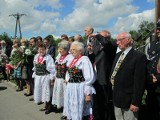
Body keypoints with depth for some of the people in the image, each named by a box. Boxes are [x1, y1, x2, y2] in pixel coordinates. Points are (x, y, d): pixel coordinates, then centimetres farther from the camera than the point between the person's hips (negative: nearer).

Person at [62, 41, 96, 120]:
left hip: (79, 89, -7)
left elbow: (89, 78, -17)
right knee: (71, 109, 17)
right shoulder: (72, 60, 11)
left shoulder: (84, 59, -12)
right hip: (70, 88, 8)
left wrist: (88, 93, -18)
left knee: (78, 110, 3)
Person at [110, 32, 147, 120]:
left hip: (128, 100, -7)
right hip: (116, 99, 7)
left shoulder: (139, 57, -14)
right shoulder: (118, 55, 12)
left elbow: (139, 82, -17)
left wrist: (135, 102, -18)